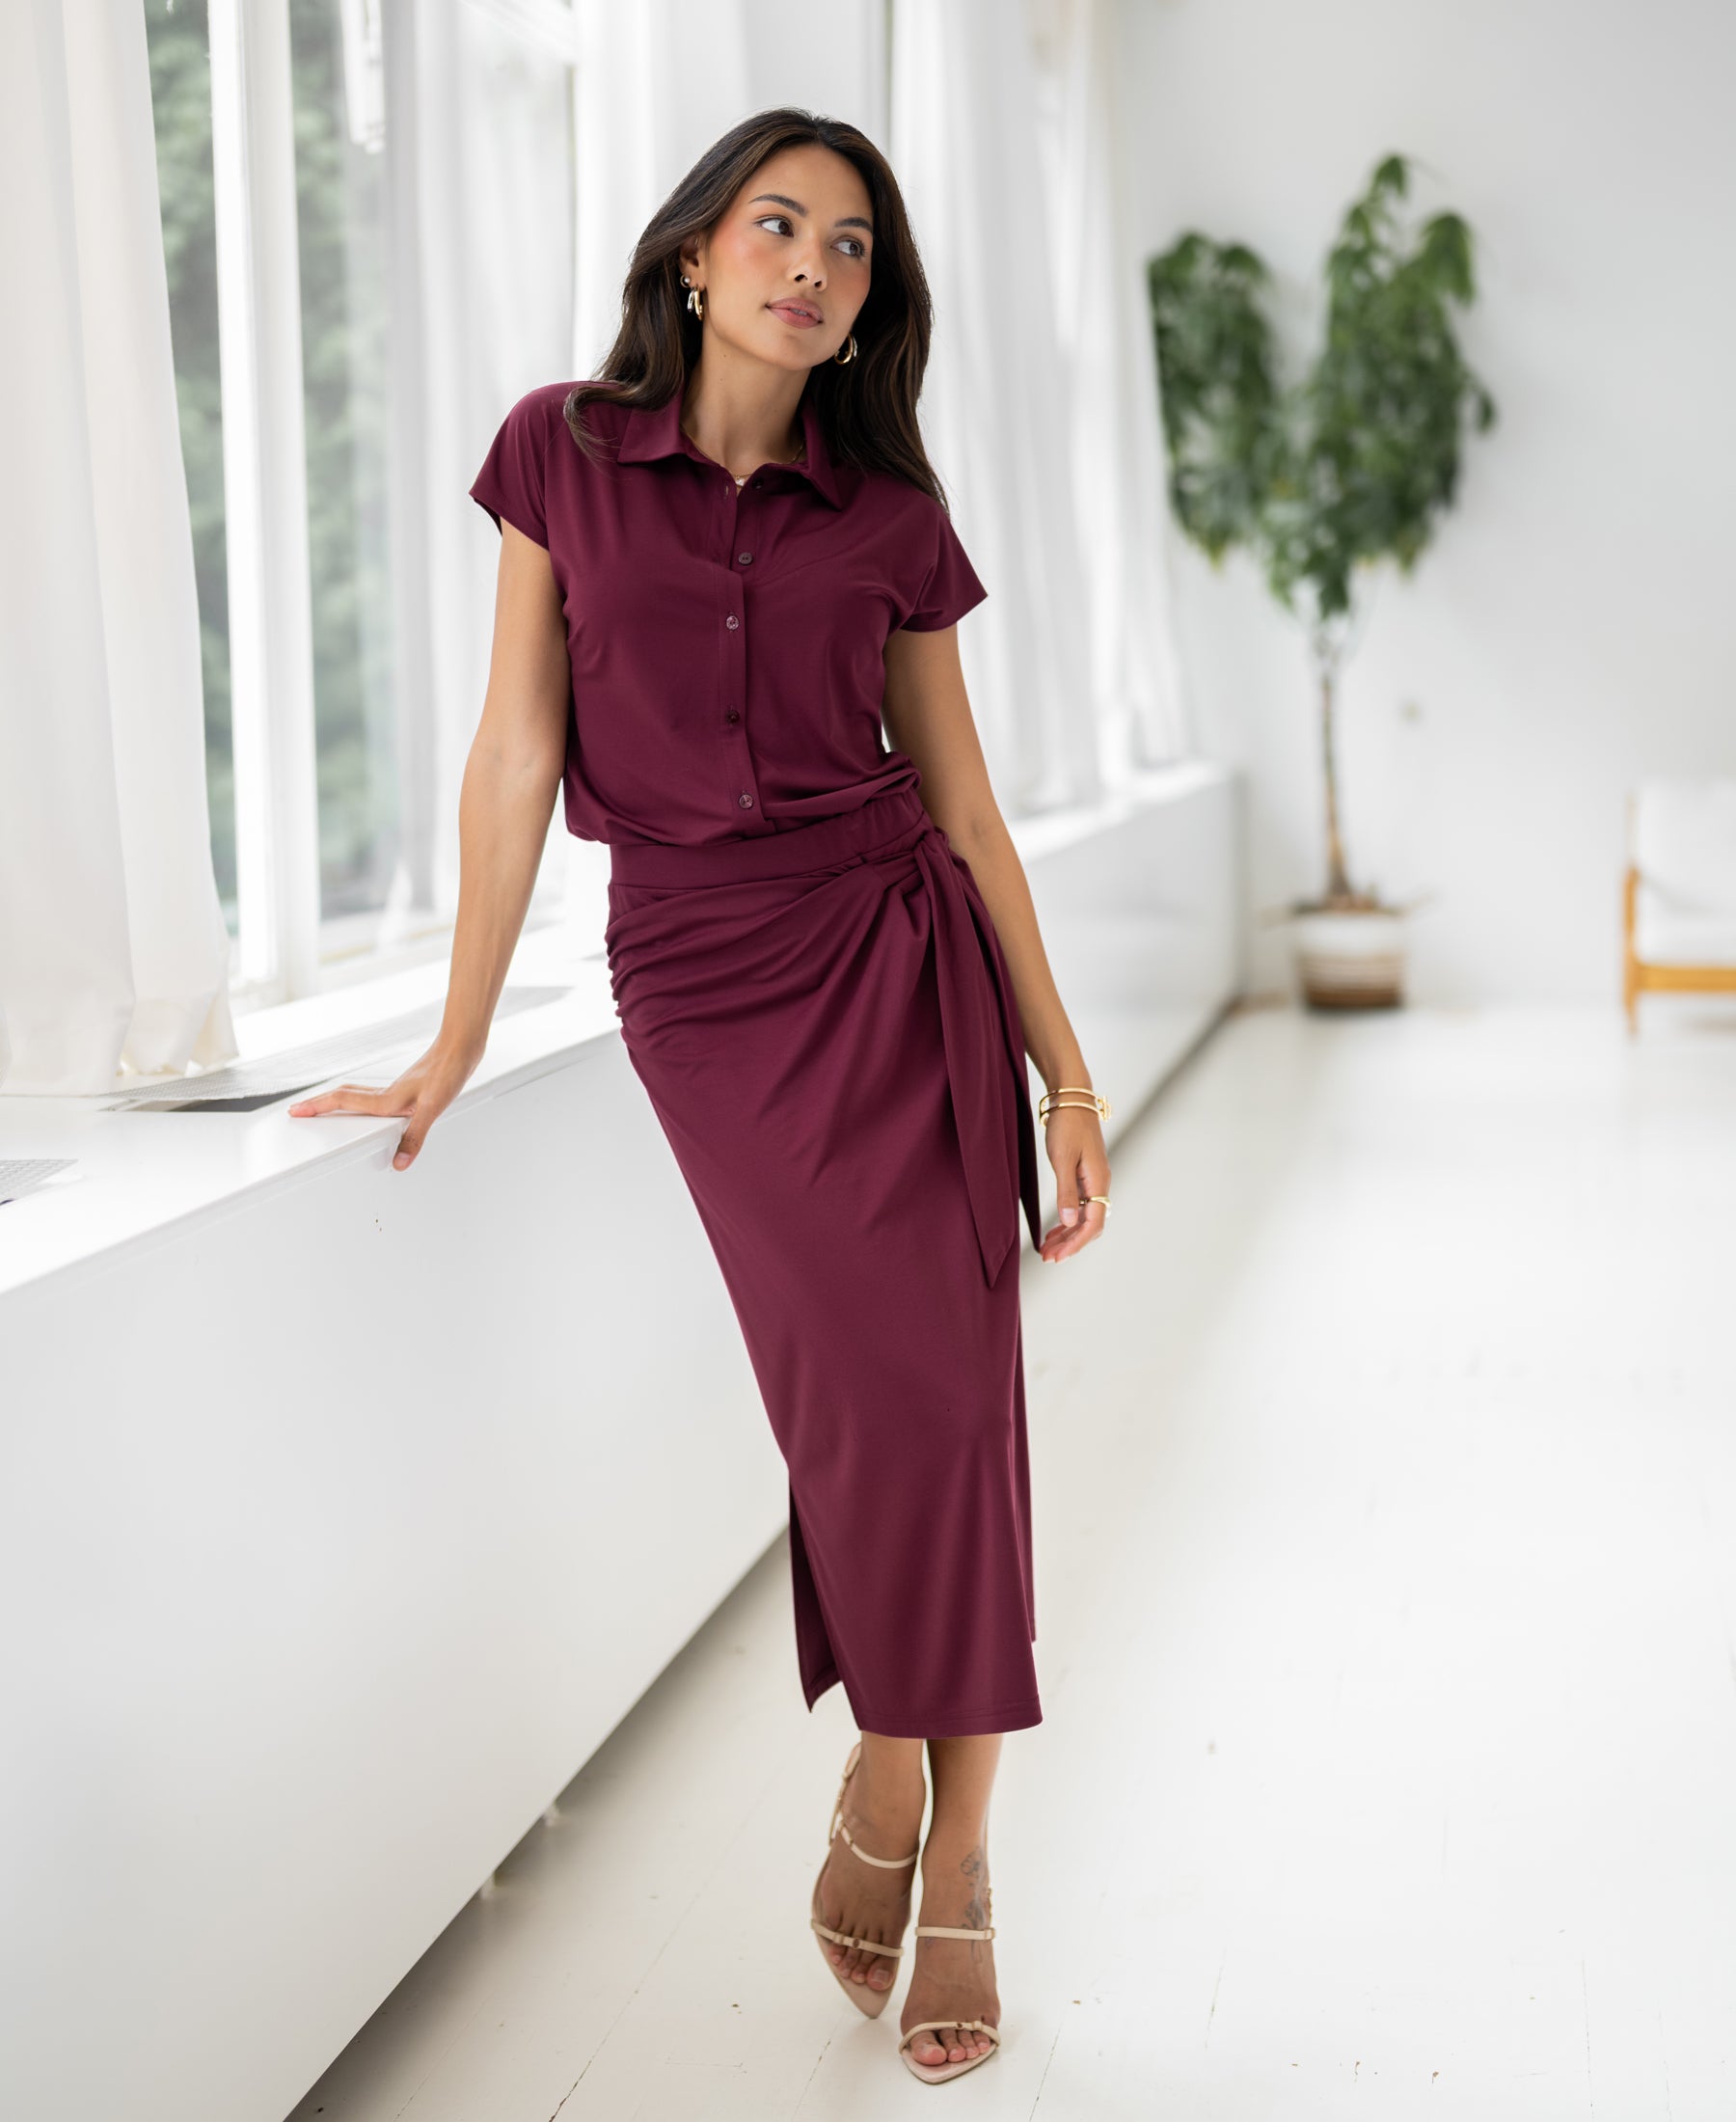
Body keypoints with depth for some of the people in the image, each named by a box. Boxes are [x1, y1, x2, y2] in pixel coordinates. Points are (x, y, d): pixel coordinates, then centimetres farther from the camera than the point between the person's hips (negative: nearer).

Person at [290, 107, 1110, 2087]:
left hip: (905, 954, 2)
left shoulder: (890, 513, 6)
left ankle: (941, 1864, 10)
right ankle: (900, 1801, 15)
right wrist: (454, 1048, 2)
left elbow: (961, 804, 9)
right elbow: (516, 754, 2)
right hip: (703, 978, -2)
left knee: (950, 1400, -5)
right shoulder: (562, 451, 2)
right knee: (880, 1386, -11)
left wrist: (1066, 1069, 7)